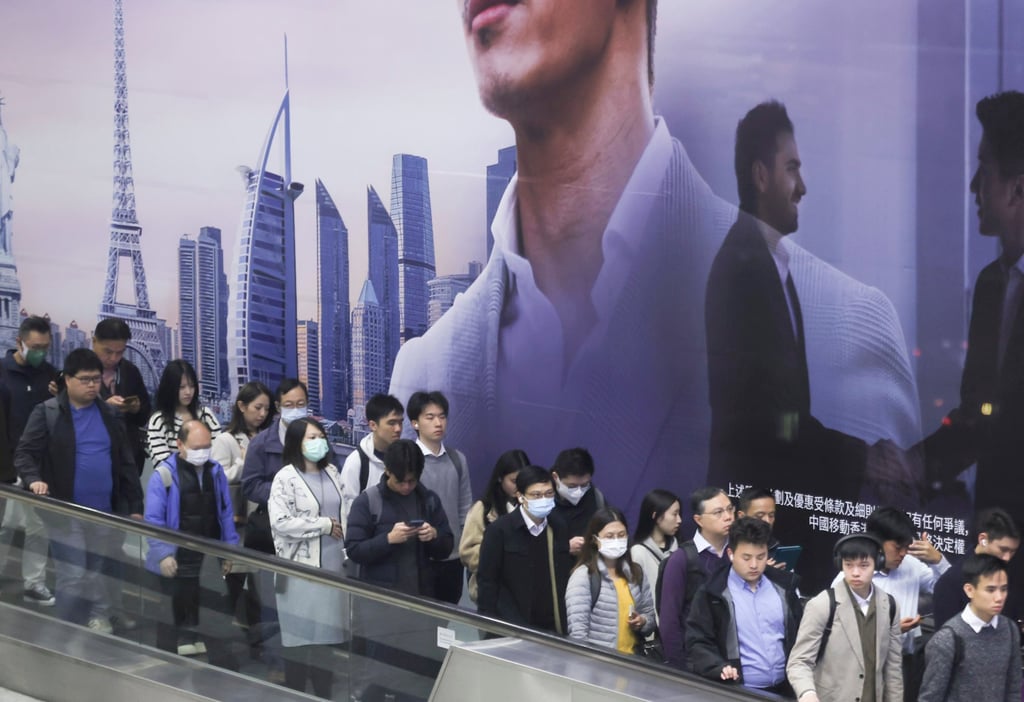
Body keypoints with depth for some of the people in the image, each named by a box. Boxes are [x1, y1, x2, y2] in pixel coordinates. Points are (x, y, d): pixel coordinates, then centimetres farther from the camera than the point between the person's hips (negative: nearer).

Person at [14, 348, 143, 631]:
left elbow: (126, 464, 11)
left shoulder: (110, 414, 10)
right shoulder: (47, 412, -3)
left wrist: (135, 505, 7)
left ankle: (100, 620, 28)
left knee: (101, 576, 13)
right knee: (72, 577, -6)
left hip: (106, 513, 4)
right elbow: (25, 453, -7)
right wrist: (34, 480, -27)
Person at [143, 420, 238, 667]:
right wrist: (163, 554, -22)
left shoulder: (216, 471, 3)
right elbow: (153, 521, -13)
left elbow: (226, 514, 9)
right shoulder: (164, 475, -11)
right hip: (176, 564, -4)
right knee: (171, 619, 9)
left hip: (210, 563, 4)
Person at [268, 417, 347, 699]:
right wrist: (324, 525, -12)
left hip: (333, 567, 6)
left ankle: (324, 694, 18)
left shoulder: (332, 473, 11)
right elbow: (280, 522, -17)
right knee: (301, 637, 0)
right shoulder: (286, 478, -9)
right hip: (301, 569, -6)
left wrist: (347, 549, 10)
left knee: (326, 635, 10)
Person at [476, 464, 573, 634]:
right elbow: (487, 579, -5)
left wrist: (570, 623, 9)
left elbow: (566, 578, 12)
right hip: (512, 629, -4)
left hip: (553, 627, 4)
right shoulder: (499, 530, -6)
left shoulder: (560, 529, 7)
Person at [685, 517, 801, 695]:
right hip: (737, 692, -3)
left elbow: (800, 633, 15)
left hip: (783, 689, 3)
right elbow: (698, 642, -6)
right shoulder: (712, 594, -4)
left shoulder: (783, 586, 8)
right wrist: (720, 667, -23)